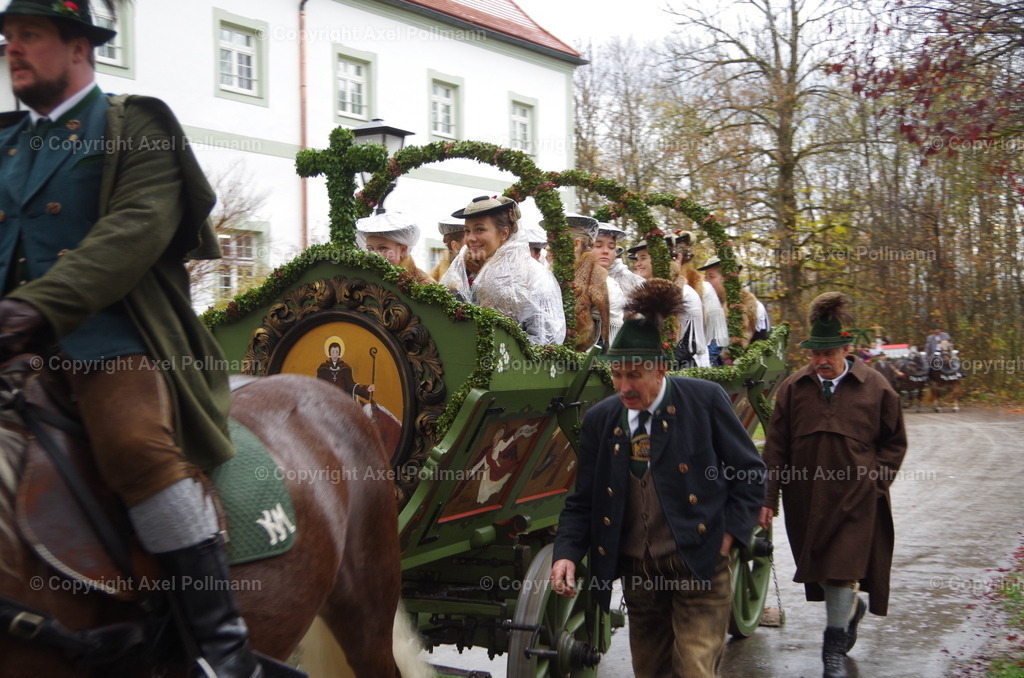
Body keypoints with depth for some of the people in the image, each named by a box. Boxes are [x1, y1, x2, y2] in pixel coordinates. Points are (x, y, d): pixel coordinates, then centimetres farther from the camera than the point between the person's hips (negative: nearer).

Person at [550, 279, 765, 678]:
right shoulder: (600, 419, 2)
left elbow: (750, 472, 0)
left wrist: (729, 534, -8)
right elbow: (583, 500, 5)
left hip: (699, 567, -4)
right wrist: (567, 553, -10)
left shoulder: (704, 400, -8)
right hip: (636, 571, 4)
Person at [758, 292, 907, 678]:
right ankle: (851, 609, 42)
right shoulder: (793, 388, 2)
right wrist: (768, 498, -2)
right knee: (818, 570, 13)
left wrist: (876, 480, -2)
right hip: (805, 498, 3)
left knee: (842, 573, -6)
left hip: (855, 499, -3)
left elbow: (894, 441, 9)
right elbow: (775, 447, 2)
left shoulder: (875, 388, -2)